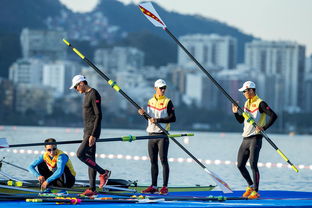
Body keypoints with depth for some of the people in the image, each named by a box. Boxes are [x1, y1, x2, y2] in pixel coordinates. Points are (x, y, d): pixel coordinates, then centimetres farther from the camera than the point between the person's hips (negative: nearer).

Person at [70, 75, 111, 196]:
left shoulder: (94, 95, -13)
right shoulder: (86, 95, 17)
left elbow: (98, 116, -18)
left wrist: (93, 135, -23)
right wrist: (86, 135, 22)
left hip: (93, 131, -10)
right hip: (87, 130, 10)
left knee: (80, 154, -18)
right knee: (90, 159, 7)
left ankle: (103, 173, -6)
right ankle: (92, 189, 7)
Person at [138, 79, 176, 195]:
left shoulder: (167, 102, -4)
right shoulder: (150, 101, 13)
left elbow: (172, 118, -11)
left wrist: (158, 120, -19)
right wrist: (144, 114, -1)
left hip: (162, 135, -5)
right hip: (152, 134, 5)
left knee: (163, 160, -6)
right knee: (153, 161, 8)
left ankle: (165, 187, -4)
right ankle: (153, 186, 13)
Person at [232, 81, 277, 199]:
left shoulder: (260, 103, -10)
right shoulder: (247, 103, 16)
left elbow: (273, 116, -18)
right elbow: (241, 121, 24)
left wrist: (264, 128, -24)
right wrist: (236, 113, 6)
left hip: (255, 138, -8)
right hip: (245, 139, 8)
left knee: (253, 164, -16)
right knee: (240, 165, 8)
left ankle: (255, 192, -12)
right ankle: (251, 186, 25)